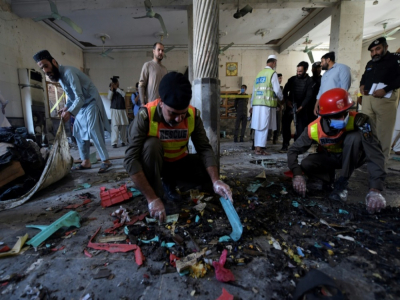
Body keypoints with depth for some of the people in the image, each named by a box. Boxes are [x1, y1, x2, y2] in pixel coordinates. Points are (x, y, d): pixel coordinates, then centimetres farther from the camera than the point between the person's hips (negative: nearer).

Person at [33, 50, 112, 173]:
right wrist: (66, 107, 3)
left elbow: (80, 97, -29)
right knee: (79, 133, 8)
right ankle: (86, 162, 14)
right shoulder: (59, 75, 8)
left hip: (91, 103, -10)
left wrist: (70, 112, -39)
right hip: (81, 105, 10)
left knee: (93, 132, -15)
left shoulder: (68, 72, -21)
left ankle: (106, 161, -8)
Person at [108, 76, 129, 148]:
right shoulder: (111, 91, 9)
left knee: (123, 126, 3)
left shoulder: (121, 90, 12)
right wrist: (111, 89, -9)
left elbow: (123, 94, -11)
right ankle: (114, 142, -12)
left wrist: (117, 88, -11)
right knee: (115, 126, -11)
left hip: (122, 110, 2)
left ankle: (123, 141, 14)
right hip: (114, 110, -2)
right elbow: (109, 98, -9)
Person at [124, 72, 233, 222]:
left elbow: (205, 149, -18)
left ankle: (169, 182, 8)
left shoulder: (194, 115, -19)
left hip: (179, 161, 3)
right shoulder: (146, 115, -29)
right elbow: (131, 159, -33)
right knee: (151, 144, -34)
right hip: (152, 163, -3)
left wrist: (215, 181, -33)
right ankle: (157, 195, -16)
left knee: (211, 175, -12)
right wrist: (152, 199, -39)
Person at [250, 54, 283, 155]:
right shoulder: (272, 73, -1)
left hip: (256, 104, 6)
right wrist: (281, 98, 15)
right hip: (266, 104, -6)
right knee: (264, 127, -5)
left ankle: (257, 147, 12)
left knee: (258, 127, 8)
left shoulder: (259, 73, 18)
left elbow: (254, 90, 18)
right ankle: (259, 149, -5)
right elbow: (277, 90, -5)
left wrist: (252, 105, 23)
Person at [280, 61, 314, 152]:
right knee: (285, 124, -6)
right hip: (290, 106, 2)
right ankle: (285, 145, 0)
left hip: (301, 108, -2)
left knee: (300, 127, -3)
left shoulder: (310, 81, -1)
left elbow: (309, 96, -9)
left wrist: (301, 107, -22)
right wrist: (287, 100, -12)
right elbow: (285, 90, 8)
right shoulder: (292, 79, 7)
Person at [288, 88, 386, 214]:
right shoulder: (314, 128, -27)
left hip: (352, 158, -1)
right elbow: (293, 150, -21)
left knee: (354, 137, -32)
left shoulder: (359, 121, -32)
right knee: (306, 165, -28)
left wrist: (375, 190, -48)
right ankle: (329, 178, 7)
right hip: (329, 158, 1)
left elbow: (375, 154, -38)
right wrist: (298, 175, -37)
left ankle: (342, 184, -17)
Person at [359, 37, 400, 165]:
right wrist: (362, 85, 12)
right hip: (367, 98, 6)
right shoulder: (370, 63, 22)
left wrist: (385, 90, -18)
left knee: (383, 131, -4)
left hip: (385, 99, -6)